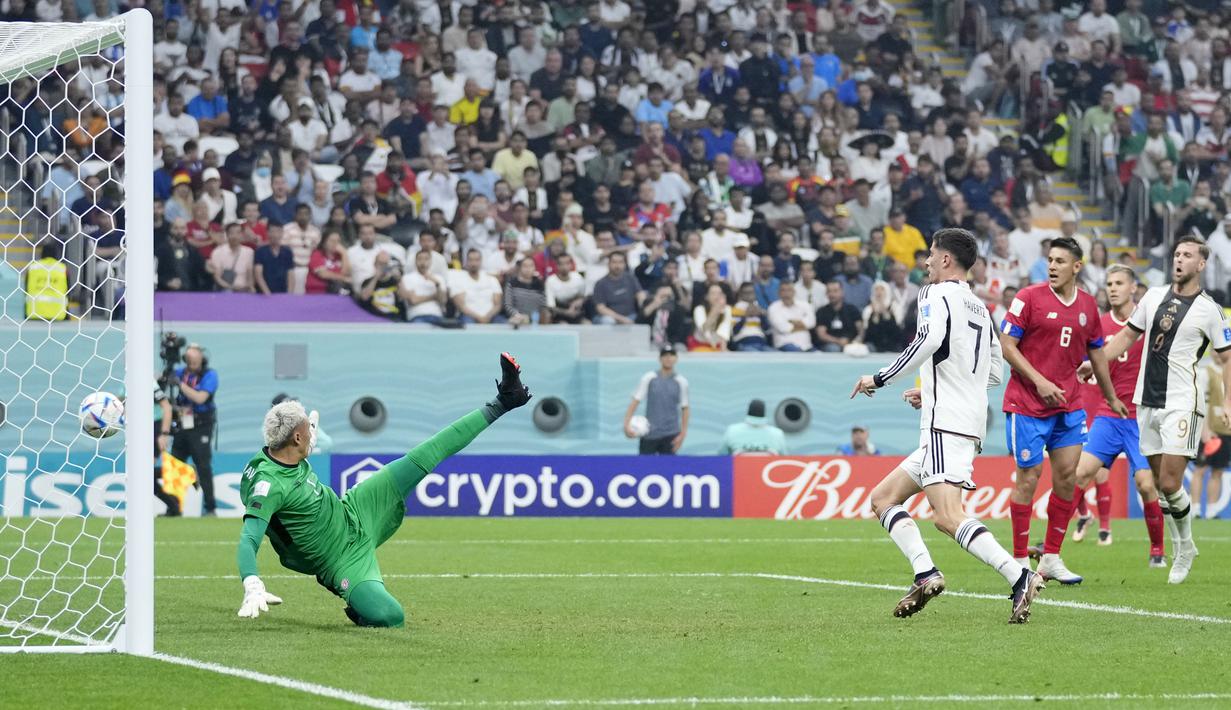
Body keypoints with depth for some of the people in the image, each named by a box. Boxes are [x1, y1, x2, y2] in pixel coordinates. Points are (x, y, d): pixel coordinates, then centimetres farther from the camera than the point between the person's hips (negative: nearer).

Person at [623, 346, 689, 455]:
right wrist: (627, 424, -15)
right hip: (649, 434, 0)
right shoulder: (648, 379, 0)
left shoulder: (681, 382, 2)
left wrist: (682, 434, -1)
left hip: (670, 435, 0)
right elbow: (635, 402, -2)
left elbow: (684, 409, 6)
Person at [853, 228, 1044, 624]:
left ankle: (1020, 579, -30)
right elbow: (994, 373, 25)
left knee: (948, 517, -21)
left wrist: (880, 379, -14)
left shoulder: (936, 295, -4)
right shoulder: (980, 308, 22)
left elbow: (930, 338, -24)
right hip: (972, 423, 10)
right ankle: (925, 574, -4)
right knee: (883, 498, 13)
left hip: (945, 425, -10)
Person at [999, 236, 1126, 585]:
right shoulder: (1029, 297, -7)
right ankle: (1020, 561, 4)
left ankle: (1051, 557, 12)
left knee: (1067, 477, 2)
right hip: (1027, 404, -5)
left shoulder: (1087, 304, 8)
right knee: (1028, 477, -4)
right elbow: (1006, 344, -10)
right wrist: (1039, 381, -17)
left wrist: (1111, 397, 27)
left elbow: (1096, 353, 21)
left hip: (1068, 404, 5)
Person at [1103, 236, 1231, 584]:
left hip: (1181, 404, -5)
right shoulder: (1154, 296, 10)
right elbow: (1128, 335, 20)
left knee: (1170, 484, -12)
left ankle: (1185, 546, 8)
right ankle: (1182, 549, 18)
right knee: (1160, 483, 5)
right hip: (1147, 401, 5)